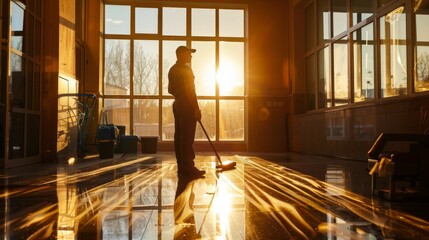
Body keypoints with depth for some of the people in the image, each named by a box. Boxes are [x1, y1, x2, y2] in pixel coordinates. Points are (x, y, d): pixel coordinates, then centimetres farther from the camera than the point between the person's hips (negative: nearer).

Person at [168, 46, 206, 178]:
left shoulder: (172, 70, 15)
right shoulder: (186, 69, -12)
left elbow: (170, 89, 21)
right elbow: (190, 90, -17)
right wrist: (196, 108, -15)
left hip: (177, 105, 9)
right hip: (187, 107, -9)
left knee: (179, 137, 7)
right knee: (187, 138, -9)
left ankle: (181, 168, 11)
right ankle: (188, 169, -8)